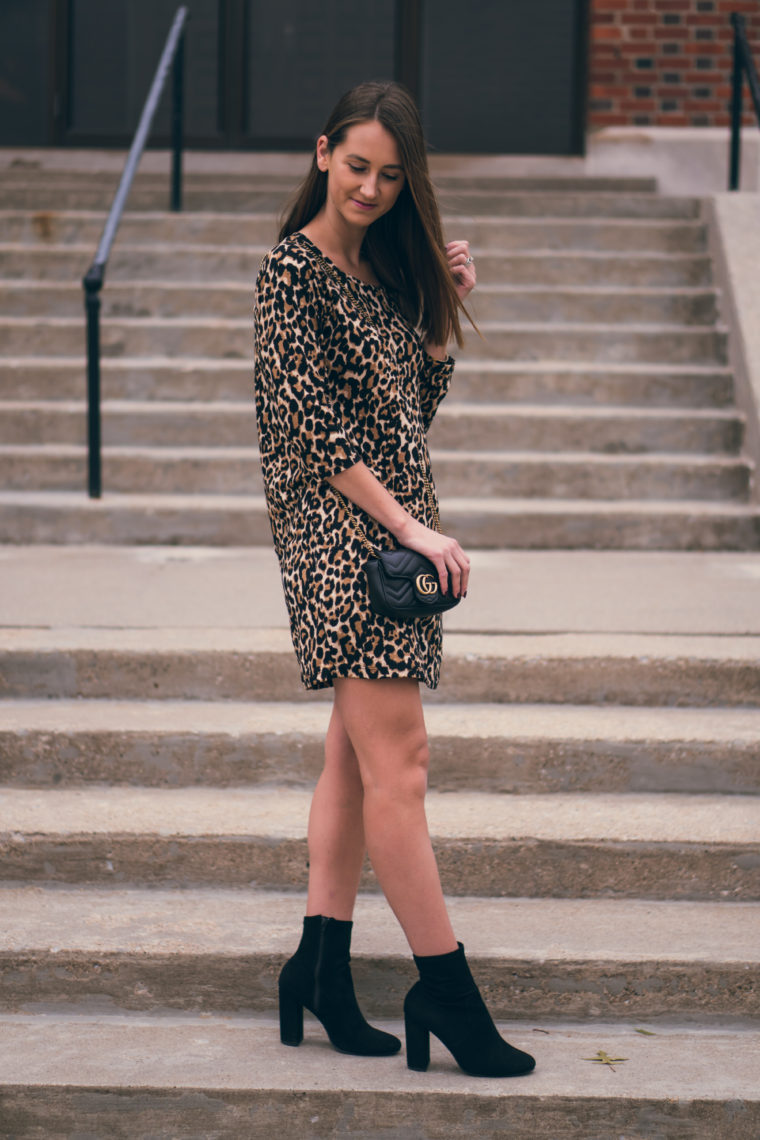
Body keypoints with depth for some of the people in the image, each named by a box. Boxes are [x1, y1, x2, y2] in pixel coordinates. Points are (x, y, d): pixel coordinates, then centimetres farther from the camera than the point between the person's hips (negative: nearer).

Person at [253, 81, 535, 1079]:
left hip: (394, 522, 9)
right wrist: (411, 526, -18)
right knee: (398, 755, -10)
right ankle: (445, 988, -6)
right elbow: (313, 423, -15)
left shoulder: (383, 267, 15)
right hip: (335, 525, -9)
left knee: (358, 753, 9)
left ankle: (322, 963, 15)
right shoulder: (293, 270, -9)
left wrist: (446, 311, 5)